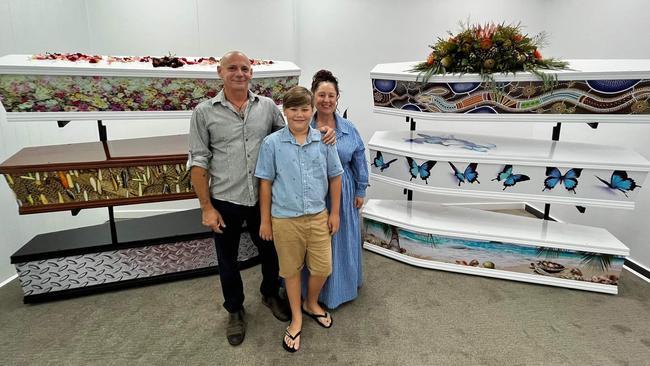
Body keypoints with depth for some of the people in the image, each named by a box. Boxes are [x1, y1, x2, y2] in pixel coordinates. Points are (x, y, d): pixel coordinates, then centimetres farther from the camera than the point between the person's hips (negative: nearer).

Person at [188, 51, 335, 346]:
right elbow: (198, 162, -5)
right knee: (228, 261, 16)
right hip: (225, 201, -1)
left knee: (270, 252, 18)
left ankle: (270, 294, 48)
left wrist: (323, 133, -9)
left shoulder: (267, 106, 1)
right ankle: (235, 310, 42)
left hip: (262, 199, 2)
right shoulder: (204, 112, -5)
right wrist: (206, 207, -8)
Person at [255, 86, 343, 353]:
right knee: (291, 270, 15)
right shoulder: (272, 143, -7)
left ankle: (311, 304, 43)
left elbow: (334, 177, 5)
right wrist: (265, 221, 0)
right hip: (285, 220, -1)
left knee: (323, 268, 11)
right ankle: (296, 318, 38)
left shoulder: (324, 141, -3)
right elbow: (265, 183, -3)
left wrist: (335, 213, 6)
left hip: (318, 217, 2)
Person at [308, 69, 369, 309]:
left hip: (343, 193, 2)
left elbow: (359, 161, 5)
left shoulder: (348, 129, -1)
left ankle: (343, 285, 42)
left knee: (342, 239, 17)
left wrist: (361, 191, 6)